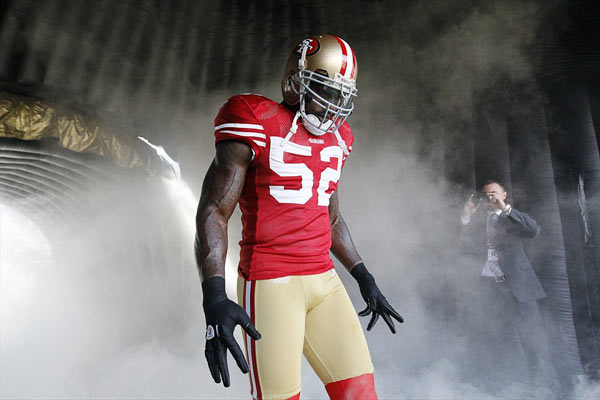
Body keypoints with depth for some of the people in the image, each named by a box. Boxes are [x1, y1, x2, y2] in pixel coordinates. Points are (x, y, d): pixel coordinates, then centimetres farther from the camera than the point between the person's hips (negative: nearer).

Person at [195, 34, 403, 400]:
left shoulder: (336, 139, 13)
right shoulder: (257, 123, -6)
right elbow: (214, 212, -9)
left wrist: (365, 279, 23)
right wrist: (214, 298, -20)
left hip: (324, 281, 7)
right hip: (270, 284, -6)